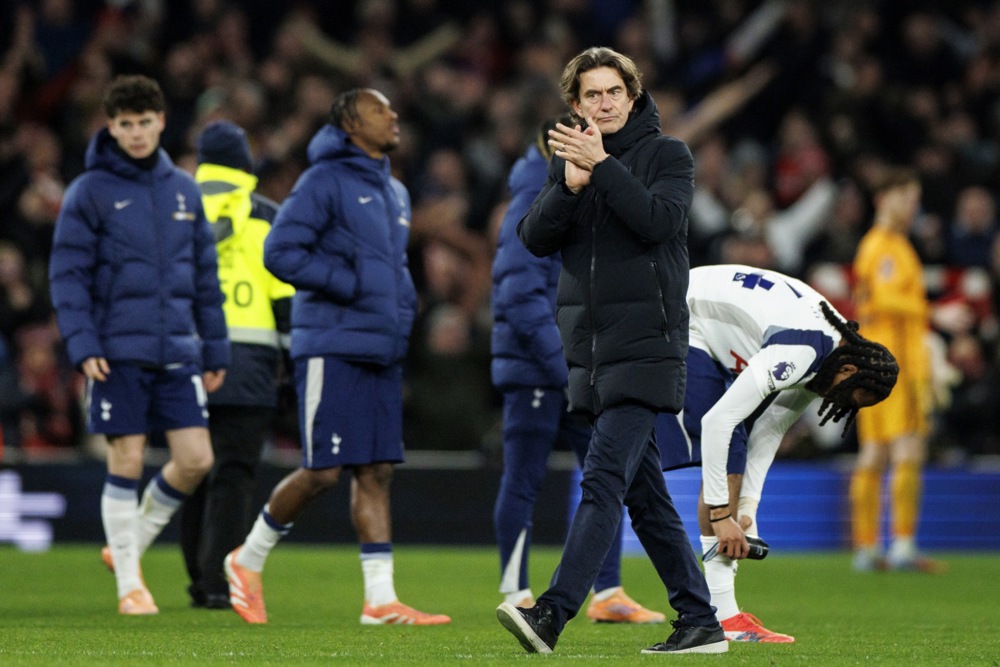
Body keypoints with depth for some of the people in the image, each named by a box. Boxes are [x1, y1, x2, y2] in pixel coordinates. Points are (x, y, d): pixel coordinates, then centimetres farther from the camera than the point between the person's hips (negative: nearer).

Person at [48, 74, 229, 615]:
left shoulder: (184, 190, 11)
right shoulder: (90, 192, -2)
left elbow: (205, 275, 15)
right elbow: (67, 275, -5)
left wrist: (215, 349, 13)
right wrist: (83, 345, -14)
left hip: (177, 352, 4)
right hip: (118, 354, -4)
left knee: (196, 459, -2)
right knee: (126, 463, -2)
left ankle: (133, 544, 20)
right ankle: (129, 583, 9)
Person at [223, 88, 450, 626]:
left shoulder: (395, 193, 19)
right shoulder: (325, 181, -7)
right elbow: (280, 251, -14)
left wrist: (405, 310, 10)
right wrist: (350, 285, -15)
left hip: (381, 354, 8)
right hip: (332, 351, -8)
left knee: (376, 471, 3)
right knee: (323, 470, -8)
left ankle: (380, 599, 2)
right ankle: (248, 561, 11)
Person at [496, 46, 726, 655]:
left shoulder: (667, 154, 0)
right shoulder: (569, 161, 15)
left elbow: (660, 220, -17)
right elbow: (535, 239, 3)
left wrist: (602, 165, -21)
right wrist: (570, 186, -14)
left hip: (646, 348, -7)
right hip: (591, 353, 7)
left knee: (604, 479, -16)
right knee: (644, 494, 8)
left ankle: (553, 613, -26)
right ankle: (700, 623, 13)